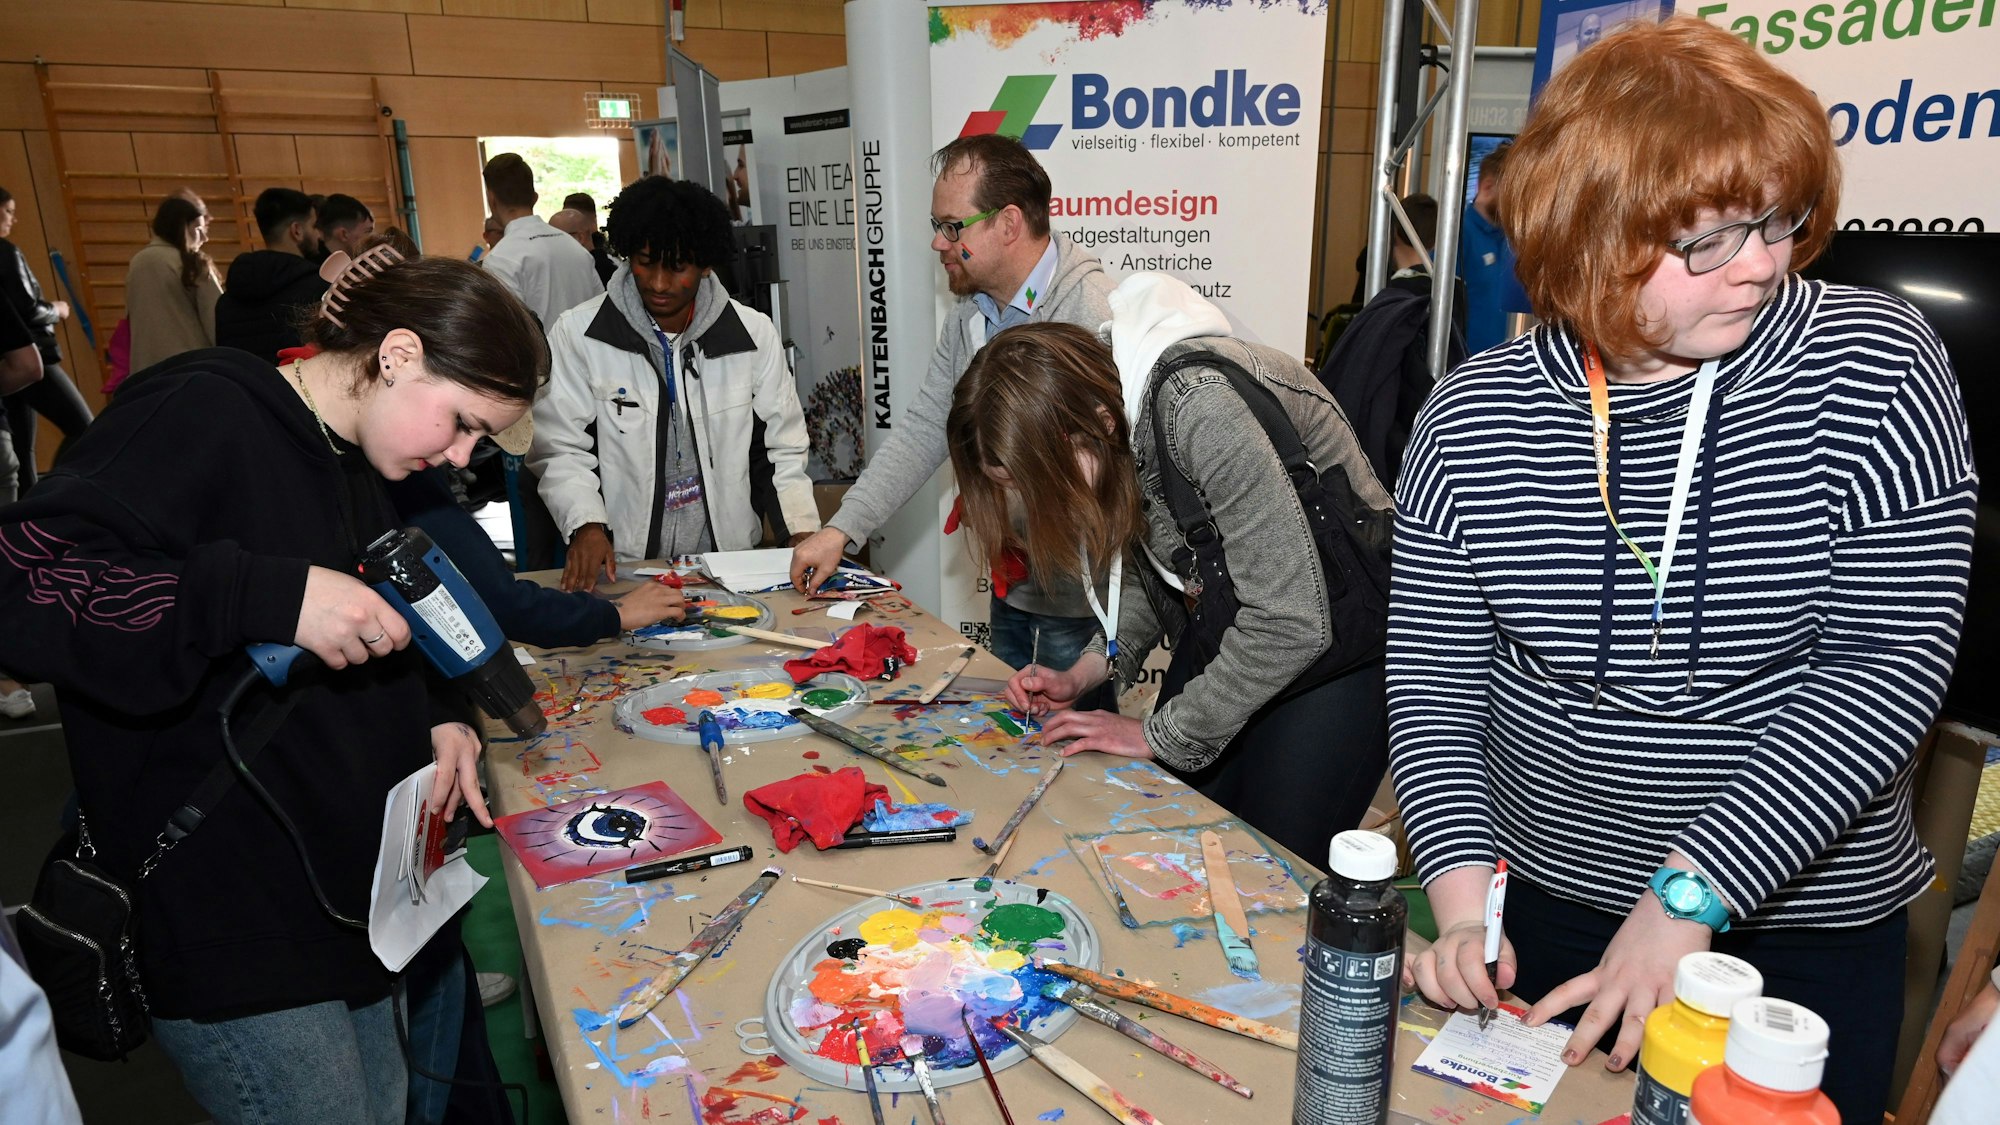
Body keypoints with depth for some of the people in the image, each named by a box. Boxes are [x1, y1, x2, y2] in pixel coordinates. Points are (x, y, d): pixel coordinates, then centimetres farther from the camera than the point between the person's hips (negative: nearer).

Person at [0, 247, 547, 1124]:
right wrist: (269, 594, -34)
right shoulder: (202, 414, -16)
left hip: (351, 885, 9)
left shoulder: (351, 463, 10)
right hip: (226, 927, -8)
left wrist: (436, 716, 1)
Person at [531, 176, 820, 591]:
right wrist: (586, 525, -16)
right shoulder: (578, 334, -4)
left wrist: (803, 531, -5)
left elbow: (786, 450, 6)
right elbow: (559, 450, 0)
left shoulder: (755, 334, 0)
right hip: (622, 564, 0)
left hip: (731, 559, 1)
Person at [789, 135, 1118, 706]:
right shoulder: (970, 312, 7)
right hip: (1011, 586, 8)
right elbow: (923, 429, 7)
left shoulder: (1095, 315, -21)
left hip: (1079, 599, -8)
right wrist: (839, 531, 1)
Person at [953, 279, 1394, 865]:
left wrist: (1158, 734, -20)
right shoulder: (1098, 406, -7)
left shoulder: (1200, 408, -32)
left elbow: (1291, 621, -30)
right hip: (1232, 623, 7)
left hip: (1337, 624, -7)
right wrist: (1085, 673, -5)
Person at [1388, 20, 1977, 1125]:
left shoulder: (1871, 364, -12)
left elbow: (1890, 662, -17)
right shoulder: (1471, 417, -10)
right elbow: (1434, 682, -7)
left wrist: (1691, 887, -22)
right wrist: (1463, 899, -17)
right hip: (1540, 911, 1)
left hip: (1806, 936, 0)